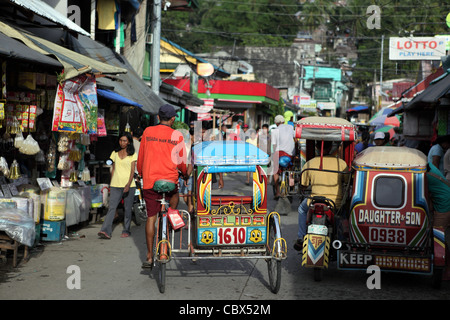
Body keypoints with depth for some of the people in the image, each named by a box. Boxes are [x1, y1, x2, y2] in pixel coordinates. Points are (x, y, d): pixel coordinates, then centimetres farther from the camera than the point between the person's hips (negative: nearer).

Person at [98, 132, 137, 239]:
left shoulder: (132, 154, 3)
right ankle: (105, 231, -19)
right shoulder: (115, 153, 14)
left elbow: (132, 171, -4)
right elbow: (113, 169, 18)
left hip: (128, 185, -2)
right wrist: (110, 184, 14)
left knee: (127, 209, 3)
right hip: (115, 185, 2)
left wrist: (128, 184, -17)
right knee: (111, 207, -9)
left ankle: (126, 230, 15)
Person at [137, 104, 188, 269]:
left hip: (149, 180, 2)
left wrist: (141, 172, 29)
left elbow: (140, 157, 12)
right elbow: (181, 162, 6)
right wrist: (185, 174, 26)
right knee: (175, 196, 34)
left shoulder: (148, 132, 5)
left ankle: (149, 256, 4)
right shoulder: (177, 136, -1)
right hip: (170, 179, -2)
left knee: (151, 217, 5)